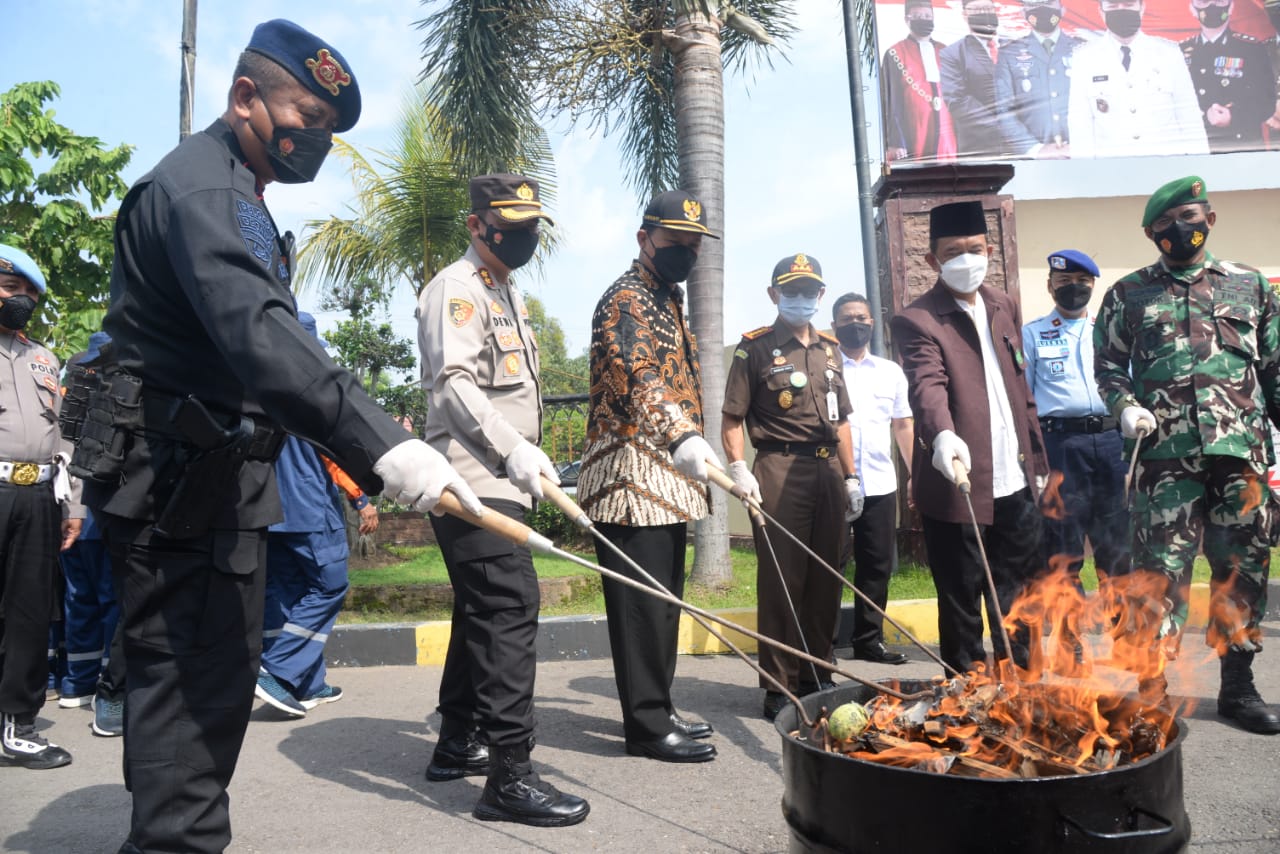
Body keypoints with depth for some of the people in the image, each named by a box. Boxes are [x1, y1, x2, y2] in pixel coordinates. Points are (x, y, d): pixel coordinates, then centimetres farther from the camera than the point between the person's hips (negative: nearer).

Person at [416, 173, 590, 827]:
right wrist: (513, 449, -25)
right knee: (512, 608, -15)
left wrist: (525, 456, 23)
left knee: (483, 611, 15)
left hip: (498, 481, 11)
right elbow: (454, 381, -19)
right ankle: (509, 775, -13)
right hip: (474, 481, -11)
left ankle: (457, 744, 27)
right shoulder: (457, 288, -8)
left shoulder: (507, 292, 23)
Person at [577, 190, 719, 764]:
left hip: (667, 480, 10)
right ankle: (647, 726, 5)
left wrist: (695, 451, 26)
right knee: (641, 604, -4)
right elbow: (638, 377, -29)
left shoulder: (667, 302, 20)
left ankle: (657, 711, 25)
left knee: (663, 602, 14)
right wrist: (683, 438, -45)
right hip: (630, 478, -10)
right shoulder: (626, 300, -11)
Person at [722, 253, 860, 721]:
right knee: (781, 581, -3)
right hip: (780, 471, -5)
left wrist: (851, 476, 16)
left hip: (828, 471, 6)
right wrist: (739, 470, -14)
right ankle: (779, 687, 6)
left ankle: (816, 677, 23)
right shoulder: (755, 347, 2)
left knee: (826, 580, 9)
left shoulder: (829, 348, 18)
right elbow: (732, 418, -2)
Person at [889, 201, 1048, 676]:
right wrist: (942, 436, -45)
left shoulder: (1005, 308, 12)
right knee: (961, 604, 5)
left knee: (1019, 597, 18)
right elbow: (928, 387, -26)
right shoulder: (916, 321, -9)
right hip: (957, 486, -6)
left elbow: (1020, 388, 17)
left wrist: (1037, 459, 15)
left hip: (1015, 484, 6)